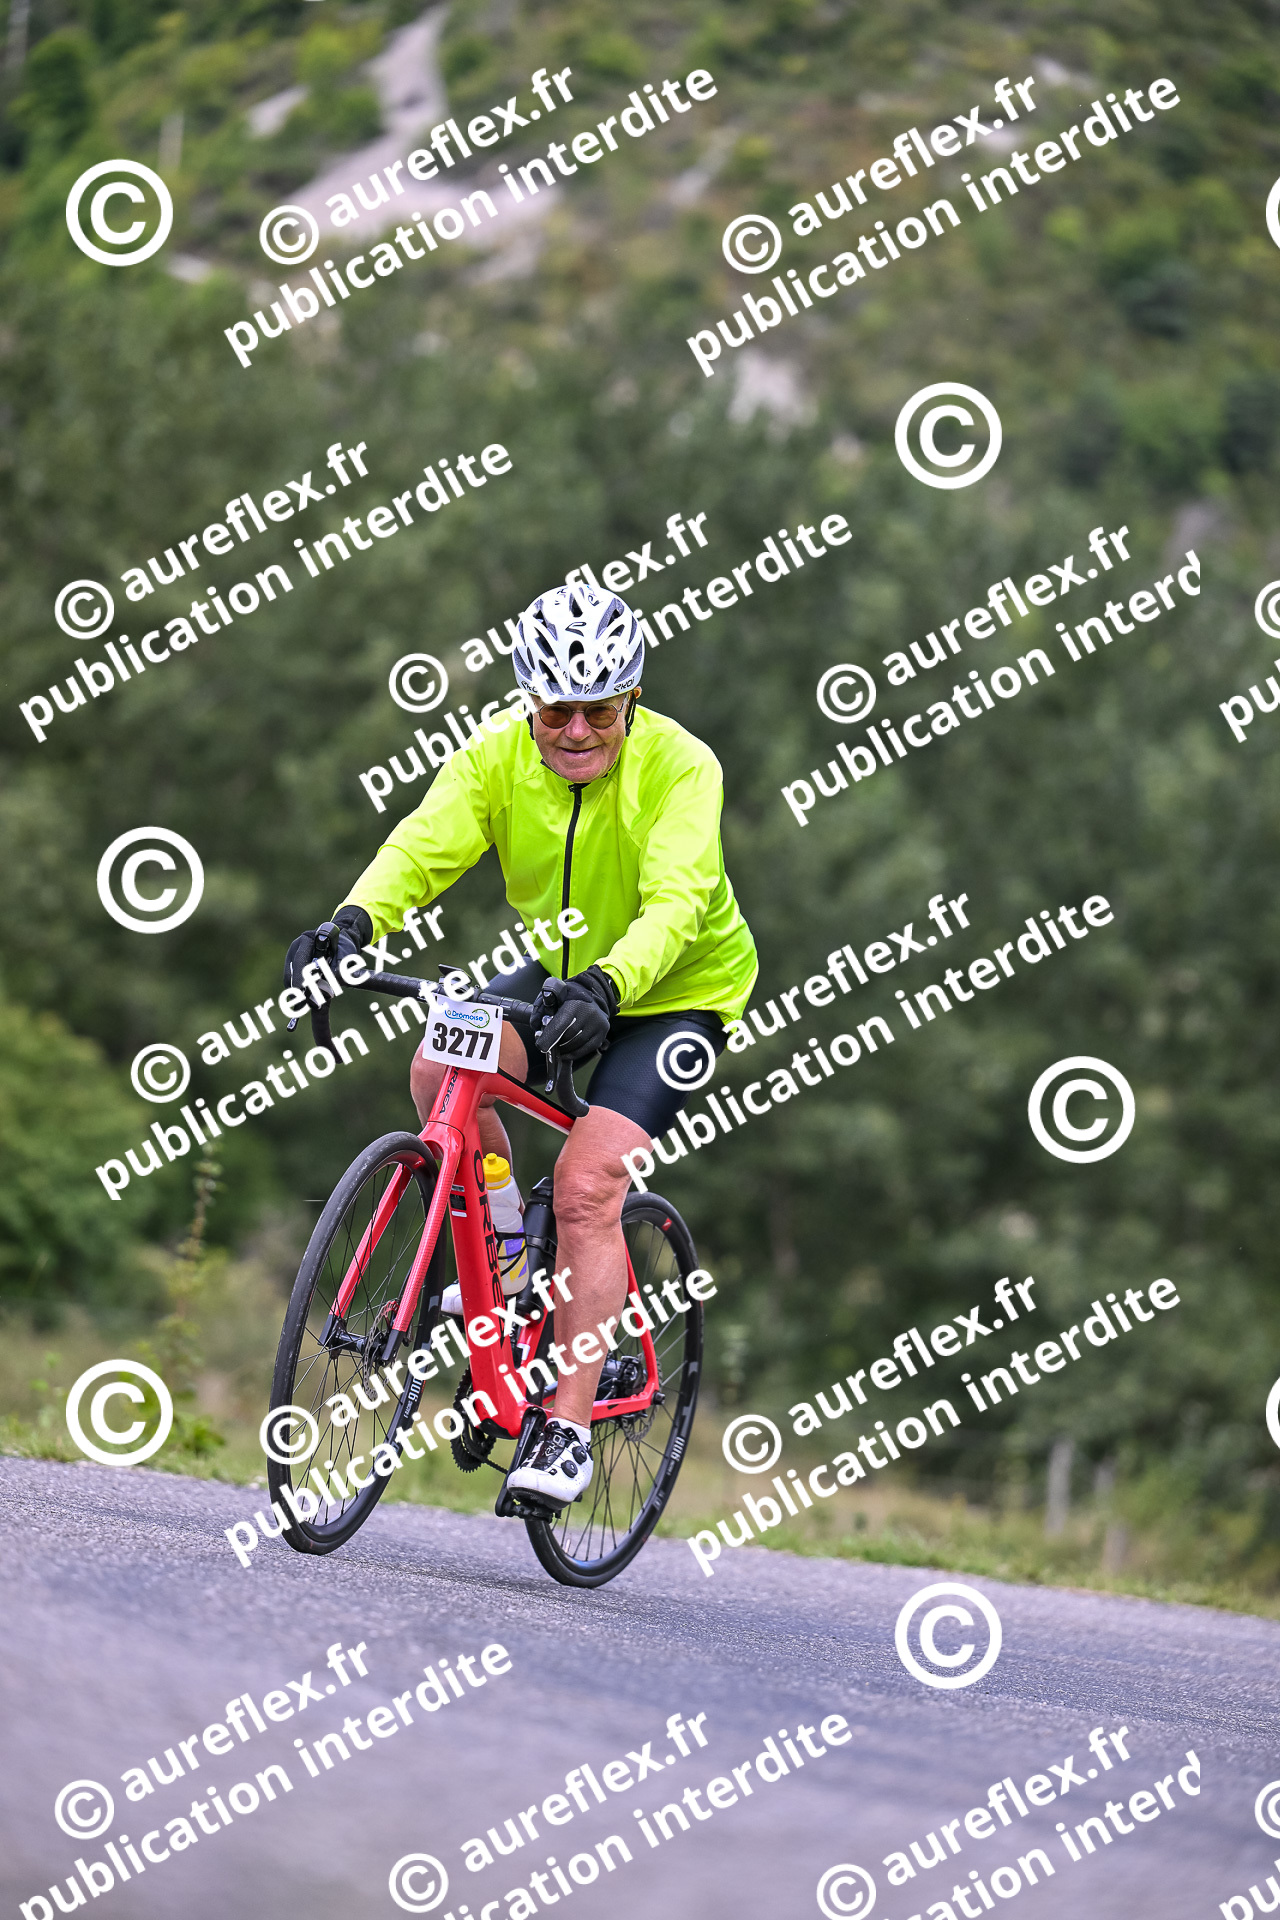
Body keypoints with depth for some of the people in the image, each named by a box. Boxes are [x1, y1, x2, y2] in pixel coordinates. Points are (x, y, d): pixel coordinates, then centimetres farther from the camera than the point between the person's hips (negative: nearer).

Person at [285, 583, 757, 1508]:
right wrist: (353, 925, -48)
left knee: (587, 1183, -21)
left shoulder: (680, 768, -26)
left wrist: (605, 987, -56)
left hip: (676, 992, -5)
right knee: (441, 1069, -23)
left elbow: (674, 907, -37)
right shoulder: (497, 761, -14)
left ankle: (569, 1432, -14)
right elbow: (422, 848, -27)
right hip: (566, 975, 5)